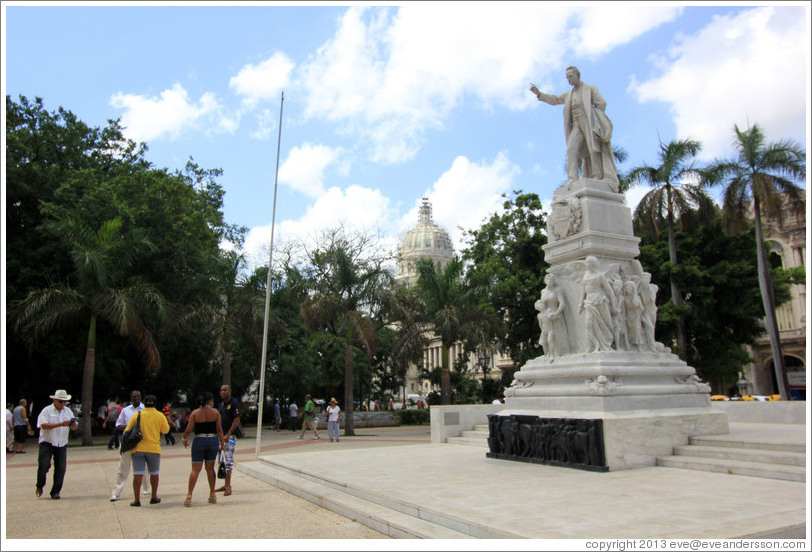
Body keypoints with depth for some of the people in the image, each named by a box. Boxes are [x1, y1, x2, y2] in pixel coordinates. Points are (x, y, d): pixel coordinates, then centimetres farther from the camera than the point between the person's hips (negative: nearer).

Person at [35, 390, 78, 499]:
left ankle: (55, 492, 10)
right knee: (44, 464, -12)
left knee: (61, 468, -1)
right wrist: (60, 424, -23)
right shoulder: (47, 411, -1)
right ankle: (40, 486, 16)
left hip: (62, 444, 4)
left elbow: (75, 426, 8)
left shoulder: (68, 411, 13)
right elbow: (44, 425, -16)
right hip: (47, 443, -4)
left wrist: (72, 424, -16)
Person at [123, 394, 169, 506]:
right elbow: (165, 430, 6)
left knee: (137, 474, 0)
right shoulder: (160, 416, 0)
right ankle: (154, 497, 19)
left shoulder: (137, 415, 1)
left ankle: (136, 499, 0)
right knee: (154, 473, 13)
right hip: (153, 448, 0)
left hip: (138, 448, 0)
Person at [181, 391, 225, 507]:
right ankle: (212, 495, 15)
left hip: (199, 441, -1)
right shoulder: (215, 412, -1)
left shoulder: (195, 413, -2)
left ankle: (189, 496, -2)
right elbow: (219, 430, -3)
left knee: (195, 469, 3)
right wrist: (222, 443, 5)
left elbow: (189, 429, -4)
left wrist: (184, 439, 14)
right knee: (210, 468, 12)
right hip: (213, 441, 1)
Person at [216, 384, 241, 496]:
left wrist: (228, 434, -20)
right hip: (222, 435, 8)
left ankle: (228, 486, -5)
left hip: (230, 435, -8)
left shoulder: (234, 403, -10)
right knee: (224, 459, 11)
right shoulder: (221, 404, 16)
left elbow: (236, 420, -15)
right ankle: (226, 485, 19)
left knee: (228, 459, -9)